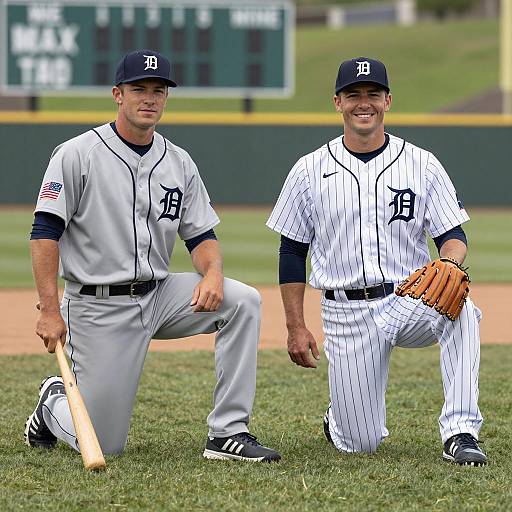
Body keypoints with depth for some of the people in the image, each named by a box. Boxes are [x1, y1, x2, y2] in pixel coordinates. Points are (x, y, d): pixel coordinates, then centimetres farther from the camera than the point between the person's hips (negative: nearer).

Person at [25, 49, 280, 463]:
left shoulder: (179, 163, 7)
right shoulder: (77, 155, -8)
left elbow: (201, 235, 7)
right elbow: (45, 232, -11)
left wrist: (213, 273, -17)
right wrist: (50, 312, -19)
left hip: (158, 294, 5)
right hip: (97, 307, -5)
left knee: (243, 301, -20)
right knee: (103, 445, -6)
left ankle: (228, 433, -16)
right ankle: (54, 403, 31)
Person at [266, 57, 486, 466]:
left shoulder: (422, 165, 3)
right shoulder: (310, 171, 3)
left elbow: (452, 235, 2)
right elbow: (292, 252, 8)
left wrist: (450, 263, -23)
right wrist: (295, 327, 2)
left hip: (412, 302, 0)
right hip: (348, 314, 0)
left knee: (461, 310, -36)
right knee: (359, 444, -4)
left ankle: (460, 434, -33)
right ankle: (342, 415, 34)